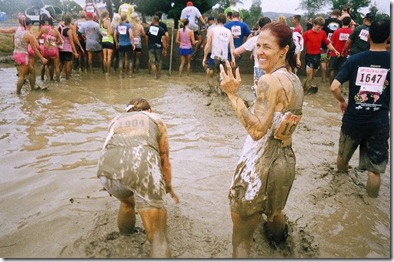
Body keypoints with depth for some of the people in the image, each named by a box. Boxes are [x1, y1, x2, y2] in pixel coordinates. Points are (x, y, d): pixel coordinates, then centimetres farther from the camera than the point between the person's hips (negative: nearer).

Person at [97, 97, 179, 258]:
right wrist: (169, 188, 53)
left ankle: (126, 234, 59)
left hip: (108, 168, 4)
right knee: (158, 237, 0)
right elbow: (164, 161, 37)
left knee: (127, 202, 37)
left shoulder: (116, 120, 36)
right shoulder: (156, 120, 31)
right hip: (143, 166, -3)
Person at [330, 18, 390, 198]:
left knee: (343, 154, 27)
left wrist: (342, 101, 6)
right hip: (380, 122, -1)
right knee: (375, 168, 11)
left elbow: (334, 87, -13)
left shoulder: (354, 59, -7)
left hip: (353, 119, 1)